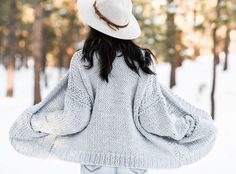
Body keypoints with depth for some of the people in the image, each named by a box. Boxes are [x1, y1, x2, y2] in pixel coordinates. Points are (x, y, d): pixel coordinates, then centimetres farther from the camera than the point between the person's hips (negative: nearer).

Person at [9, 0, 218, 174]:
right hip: (133, 156, 1)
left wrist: (38, 123, 10)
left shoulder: (83, 61, -6)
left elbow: (75, 118, -7)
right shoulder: (143, 60, -3)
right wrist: (185, 125, 14)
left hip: (95, 154, -1)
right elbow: (151, 117, -3)